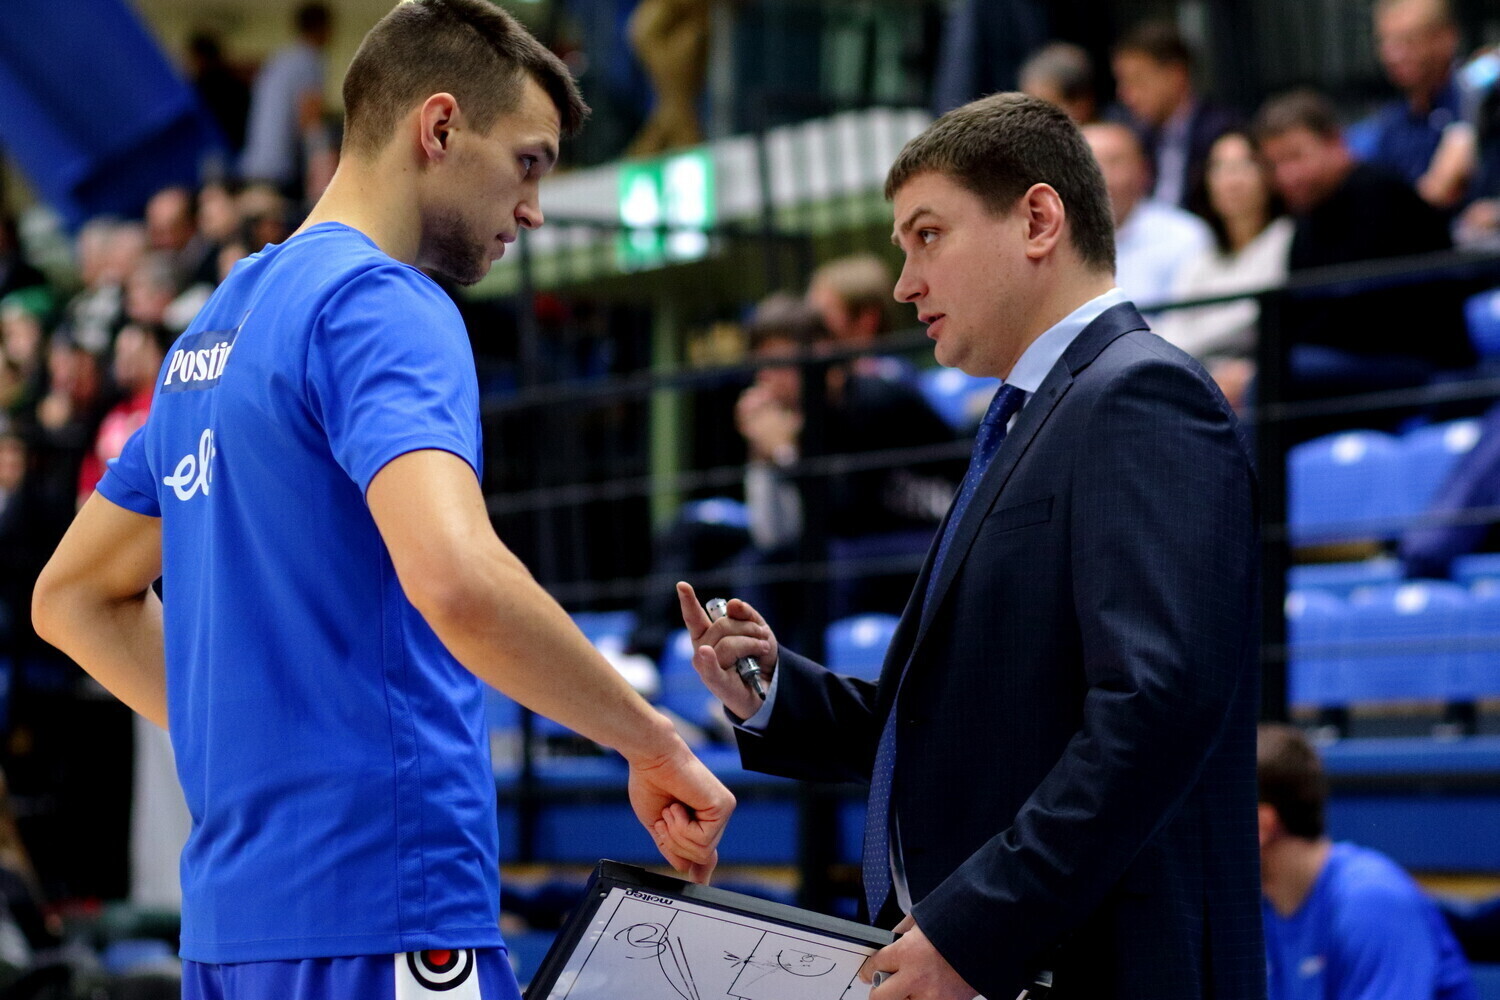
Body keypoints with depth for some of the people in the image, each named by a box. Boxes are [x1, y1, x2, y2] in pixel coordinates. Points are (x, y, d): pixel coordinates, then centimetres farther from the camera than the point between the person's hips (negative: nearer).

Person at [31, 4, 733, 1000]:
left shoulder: (215, 327, 17)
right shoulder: (379, 304, -11)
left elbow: (74, 597, 25)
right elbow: (454, 577, -28)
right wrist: (655, 744, -16)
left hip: (235, 911, 9)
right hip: (380, 915, -9)